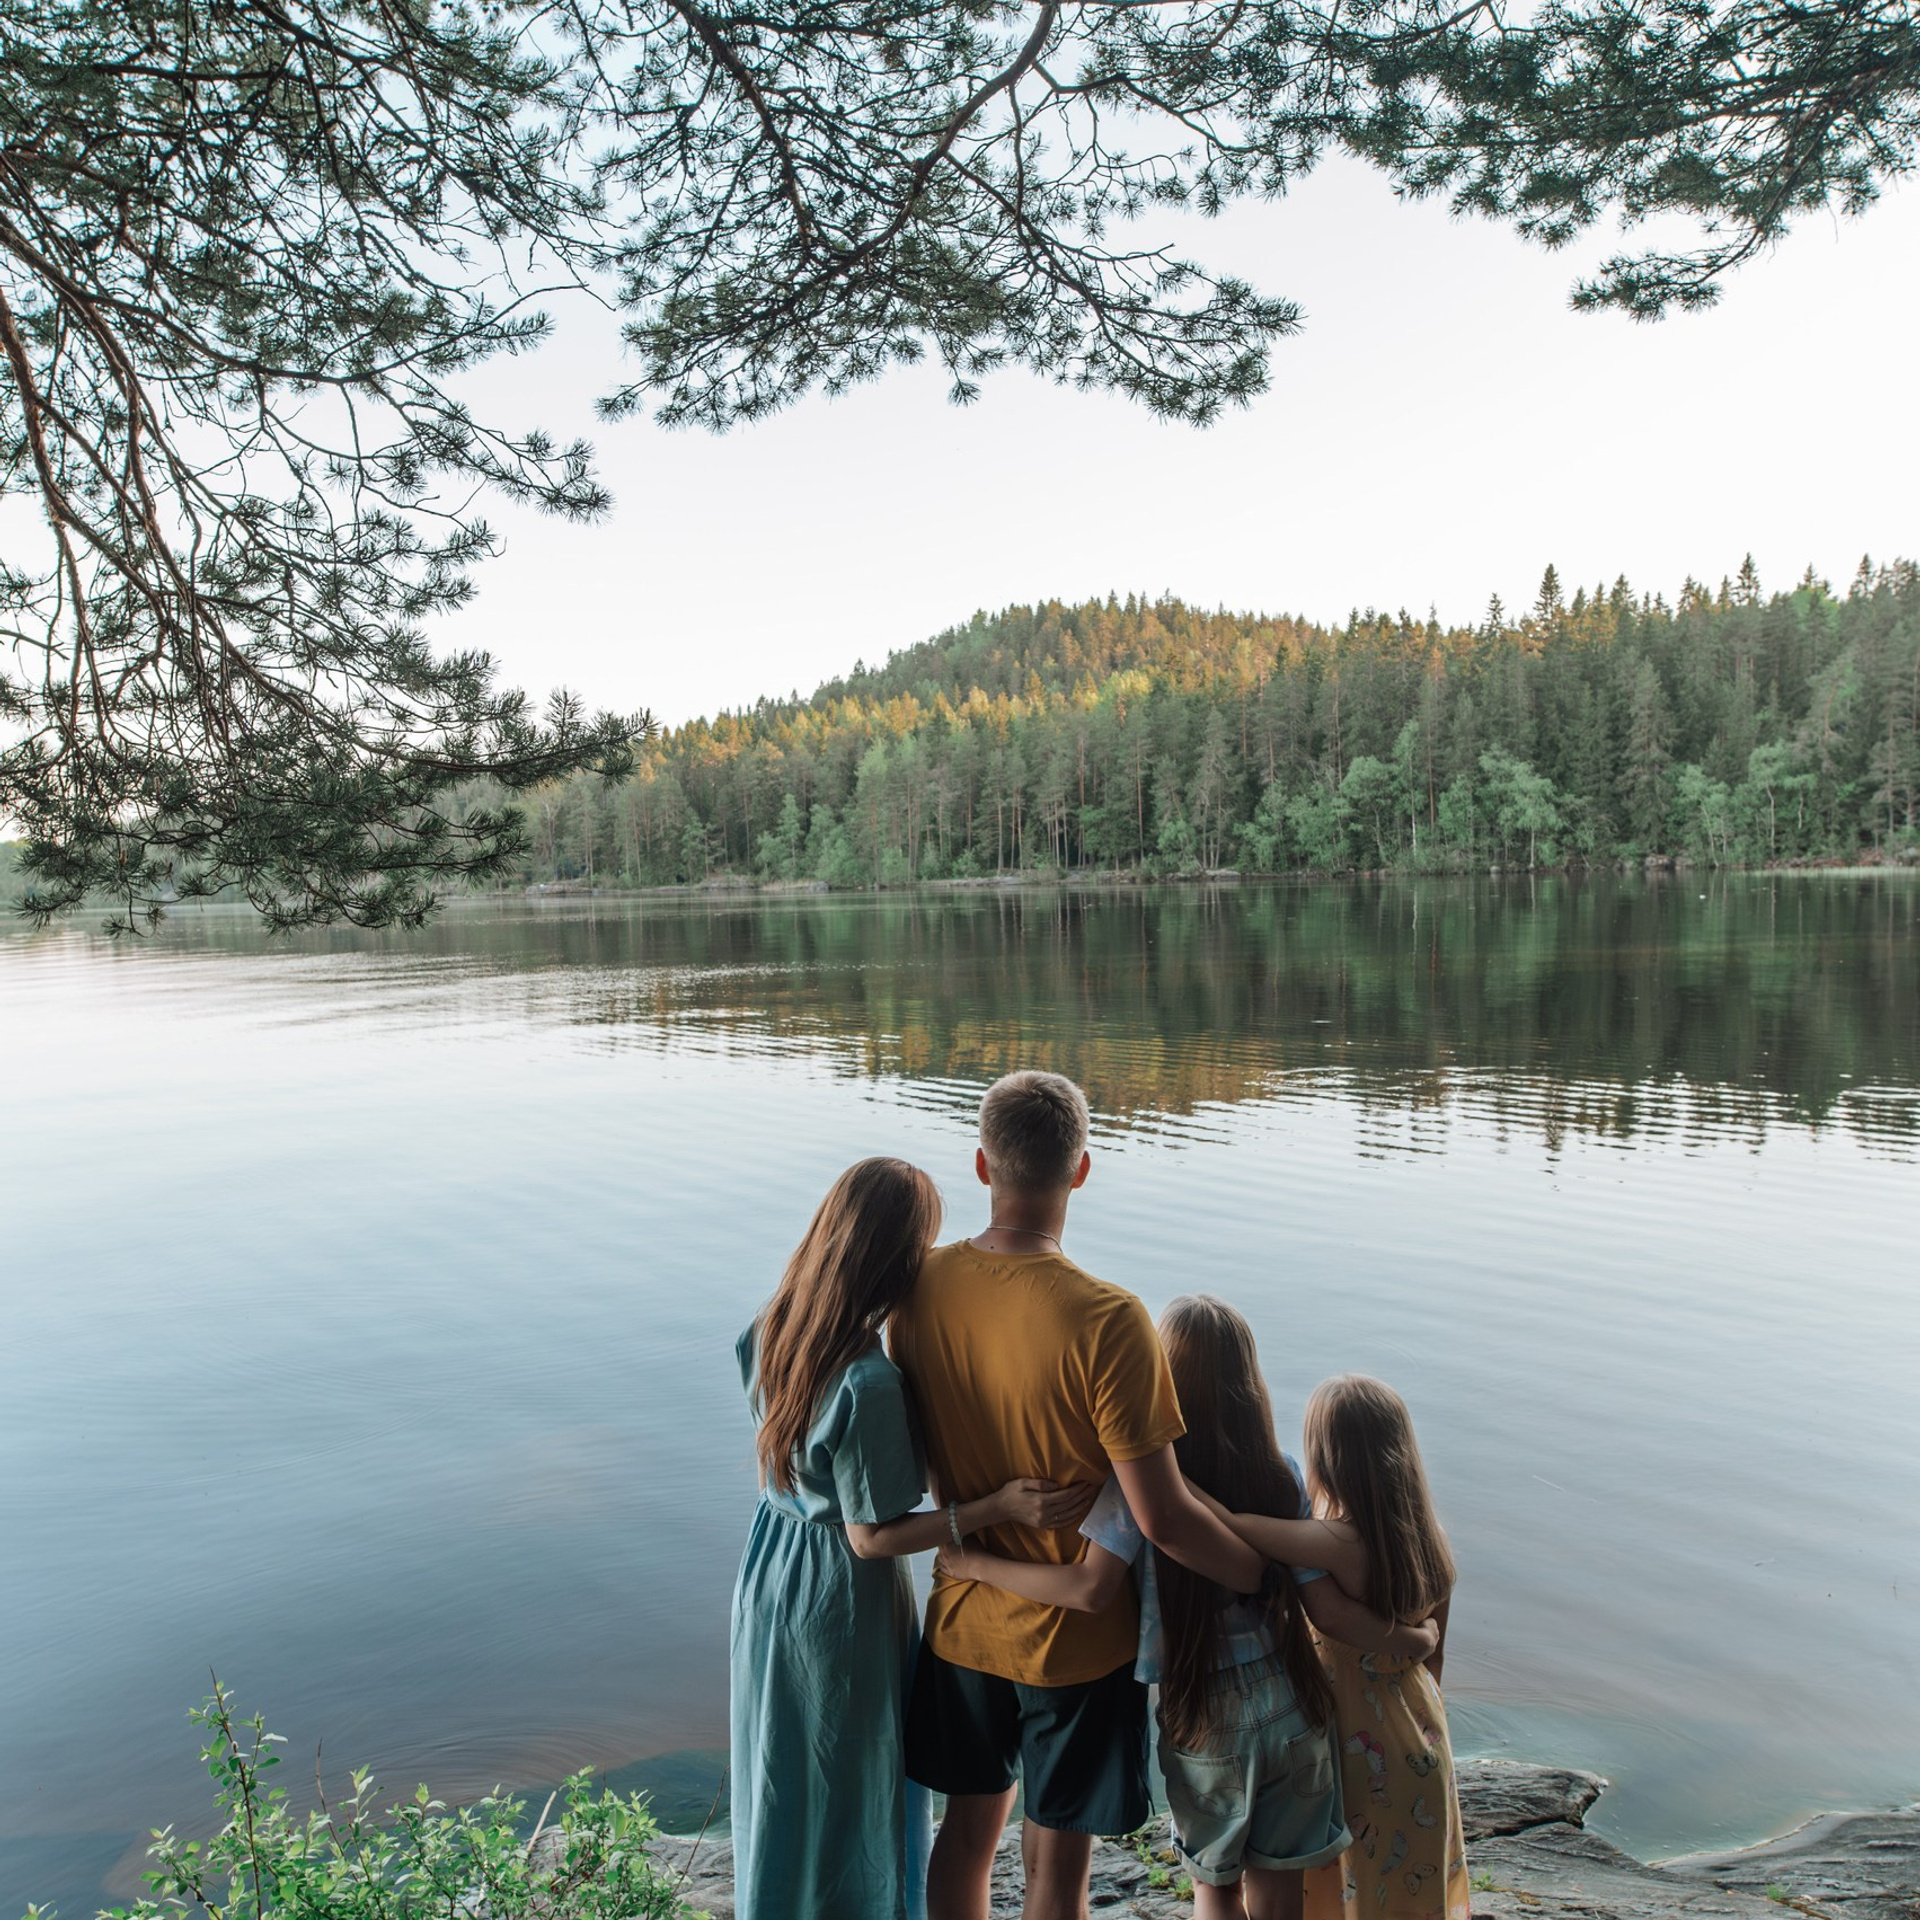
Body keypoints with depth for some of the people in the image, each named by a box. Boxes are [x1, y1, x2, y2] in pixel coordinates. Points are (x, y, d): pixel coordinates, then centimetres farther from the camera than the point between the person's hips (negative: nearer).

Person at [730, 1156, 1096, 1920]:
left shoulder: (772, 1331, -12)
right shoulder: (868, 1386, -35)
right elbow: (871, 1537, -24)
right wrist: (997, 1507, -27)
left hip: (769, 1574, 7)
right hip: (843, 1605, -7)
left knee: (784, 1770, 29)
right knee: (850, 1785, 18)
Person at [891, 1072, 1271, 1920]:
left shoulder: (921, 1287, -12)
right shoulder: (1106, 1319, -28)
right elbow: (1161, 1517, -24)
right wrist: (1272, 1580, -9)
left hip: (964, 1619, 5)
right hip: (1077, 1636, -4)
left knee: (968, 1829, 24)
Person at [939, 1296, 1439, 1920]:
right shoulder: (1284, 1474, -9)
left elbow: (1089, 1587, -24)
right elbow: (1329, 1610, -6)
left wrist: (974, 1564, -14)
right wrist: (1419, 1640, 11)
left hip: (1203, 1721, -2)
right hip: (1292, 1710, 3)